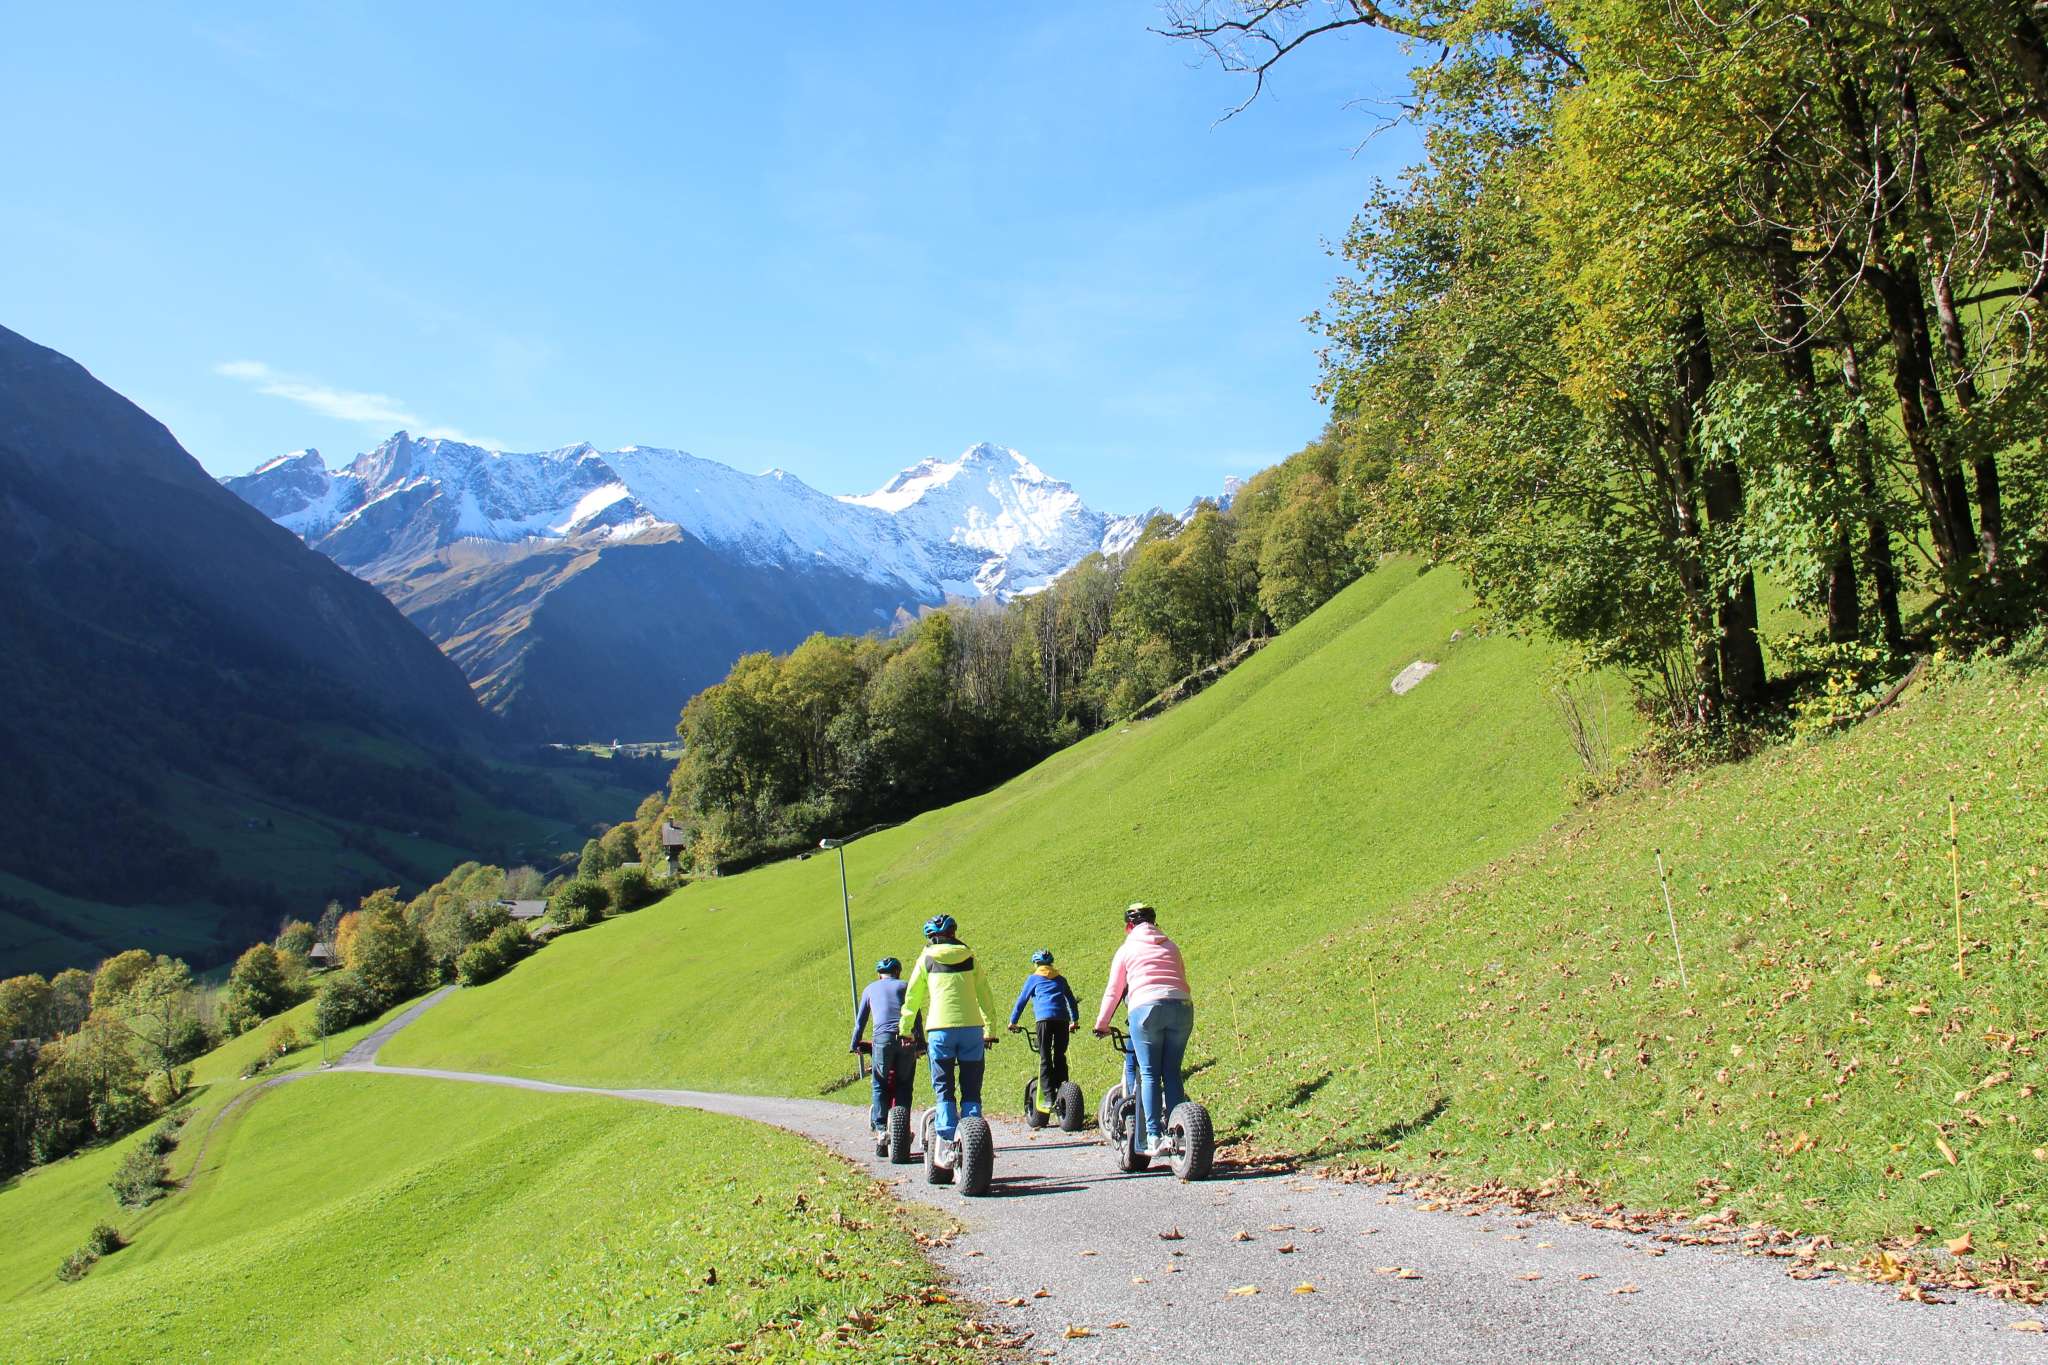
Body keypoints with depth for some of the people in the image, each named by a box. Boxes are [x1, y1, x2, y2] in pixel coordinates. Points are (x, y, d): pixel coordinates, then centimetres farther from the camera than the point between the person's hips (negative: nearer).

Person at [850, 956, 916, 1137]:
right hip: (907, 1039, 1)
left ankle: (879, 1124, 2)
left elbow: (860, 1020, 25)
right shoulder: (904, 986, 21)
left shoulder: (870, 988, 23)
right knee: (904, 1084, 13)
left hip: (883, 1038, -1)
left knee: (879, 1083, 12)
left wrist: (855, 1045, 32)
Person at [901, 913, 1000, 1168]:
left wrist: (906, 1030, 19)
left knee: (943, 1089, 4)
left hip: (940, 1028, -1)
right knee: (971, 1090, 8)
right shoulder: (968, 958, 12)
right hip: (972, 1027, 1)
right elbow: (985, 996, 15)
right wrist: (990, 1029, 23)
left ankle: (949, 1143, -7)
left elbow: (912, 997, 10)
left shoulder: (926, 959, 8)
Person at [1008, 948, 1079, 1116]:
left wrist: (1013, 1021, 26)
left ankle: (1048, 1098, -11)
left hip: (1044, 1018, -3)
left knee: (1045, 1059, -3)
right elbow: (1071, 1000, 32)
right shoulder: (1060, 979, 27)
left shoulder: (1033, 978, 18)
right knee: (1060, 1057, 13)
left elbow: (1022, 1000, 19)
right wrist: (1075, 1020, 41)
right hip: (1063, 1019, 3)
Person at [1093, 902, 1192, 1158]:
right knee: (1172, 1072, 9)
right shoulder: (1170, 946, 24)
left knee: (1150, 1074, 0)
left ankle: (1155, 1138, -7)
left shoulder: (1127, 949, 15)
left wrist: (1102, 1024, 26)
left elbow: (1113, 991, 16)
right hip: (1182, 1006, 3)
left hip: (1146, 1008, -3)